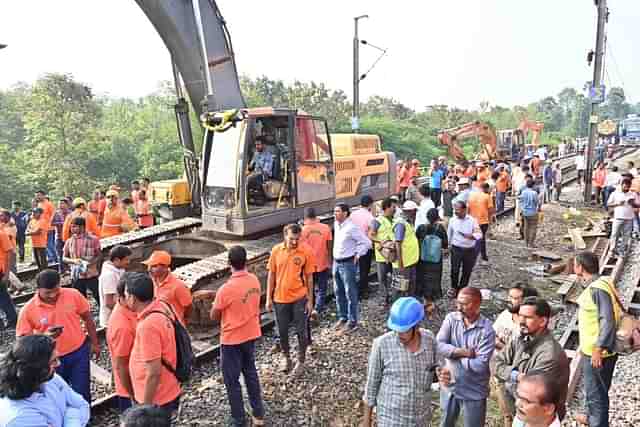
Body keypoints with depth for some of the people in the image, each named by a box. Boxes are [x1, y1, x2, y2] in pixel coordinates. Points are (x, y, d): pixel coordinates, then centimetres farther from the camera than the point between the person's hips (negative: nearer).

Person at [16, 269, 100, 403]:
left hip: (79, 351, 0)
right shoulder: (28, 310, -15)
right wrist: (45, 336, -26)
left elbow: (87, 318, 0)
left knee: (82, 392, 11)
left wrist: (94, 343, 5)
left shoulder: (73, 295, -14)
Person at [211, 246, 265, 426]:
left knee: (232, 381, 10)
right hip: (251, 335, 6)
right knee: (251, 373, 21)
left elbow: (214, 316, -12)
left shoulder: (226, 289, -25)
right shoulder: (254, 280, -6)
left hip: (232, 340, -6)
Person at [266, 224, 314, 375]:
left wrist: (310, 300, -3)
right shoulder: (276, 250, -6)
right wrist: (269, 298, 2)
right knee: (282, 331, 15)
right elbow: (271, 275, 2)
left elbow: (309, 277, -4)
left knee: (301, 331, 8)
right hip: (280, 298, 2)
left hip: (299, 298, -2)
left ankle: (301, 361, 28)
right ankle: (286, 358, 37)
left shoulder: (306, 251, -11)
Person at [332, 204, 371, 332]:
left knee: (350, 293, 1)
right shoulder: (336, 224, 6)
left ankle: (352, 322, 11)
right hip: (336, 262, 8)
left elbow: (366, 243, -16)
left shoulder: (352, 228, -18)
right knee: (339, 293, 16)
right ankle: (342, 317, 31)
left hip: (348, 263, -8)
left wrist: (357, 255, -11)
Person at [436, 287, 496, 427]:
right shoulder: (451, 318, -8)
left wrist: (452, 355, -20)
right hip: (449, 387, 3)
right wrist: (464, 352, -24)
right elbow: (439, 345, -17)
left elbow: (480, 365, -25)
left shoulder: (486, 330, -19)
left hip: (474, 392, -3)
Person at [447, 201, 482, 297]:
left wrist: (471, 236, -26)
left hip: (470, 250, 0)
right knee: (454, 270, -5)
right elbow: (449, 234, 11)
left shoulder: (472, 220, -7)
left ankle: (461, 289, 29)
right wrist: (449, 245, 15)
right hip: (456, 249, 0)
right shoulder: (452, 220, -2)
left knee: (467, 271, 9)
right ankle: (453, 288, 19)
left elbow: (479, 234, -7)